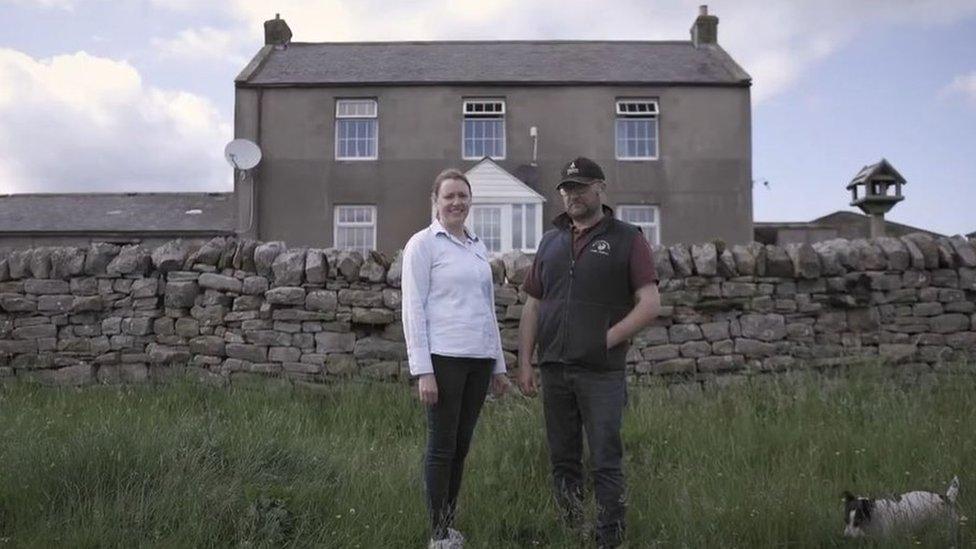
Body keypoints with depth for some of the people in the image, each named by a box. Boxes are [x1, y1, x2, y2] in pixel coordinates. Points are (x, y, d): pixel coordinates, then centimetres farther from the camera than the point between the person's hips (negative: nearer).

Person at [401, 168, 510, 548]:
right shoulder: (423, 243, -3)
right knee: (442, 446, 1)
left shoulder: (478, 246, 16)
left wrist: (498, 364, 16)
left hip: (479, 360, 6)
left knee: (461, 445, 12)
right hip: (443, 359, -6)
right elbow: (413, 308, -9)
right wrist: (422, 370, -15)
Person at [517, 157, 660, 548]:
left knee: (605, 464, -1)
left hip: (601, 371, -4)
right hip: (554, 369, 5)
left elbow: (650, 303, -6)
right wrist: (524, 362, 5)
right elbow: (532, 306, 13)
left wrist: (607, 339, -13)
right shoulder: (550, 241, 14)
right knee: (563, 461, 11)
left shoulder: (627, 239, 0)